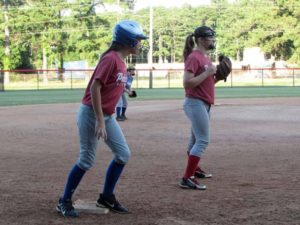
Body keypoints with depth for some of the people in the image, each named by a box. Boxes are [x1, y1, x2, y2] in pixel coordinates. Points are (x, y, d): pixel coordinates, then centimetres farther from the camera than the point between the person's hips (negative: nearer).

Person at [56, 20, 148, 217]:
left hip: (108, 115, 9)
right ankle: (64, 201, 10)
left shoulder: (121, 61, 10)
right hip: (92, 114, -9)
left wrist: (105, 119, 17)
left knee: (123, 154, 7)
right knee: (87, 160, -4)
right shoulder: (110, 59, -19)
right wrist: (99, 121, -25)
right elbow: (95, 88, -23)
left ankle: (107, 197, 18)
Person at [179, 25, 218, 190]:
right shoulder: (194, 57, -16)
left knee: (196, 139, 23)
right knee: (203, 141, -14)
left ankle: (194, 169, 40)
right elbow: (187, 83, -24)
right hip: (196, 103, -10)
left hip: (204, 104, 10)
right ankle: (187, 179, -14)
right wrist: (207, 73, -22)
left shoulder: (205, 57, 14)